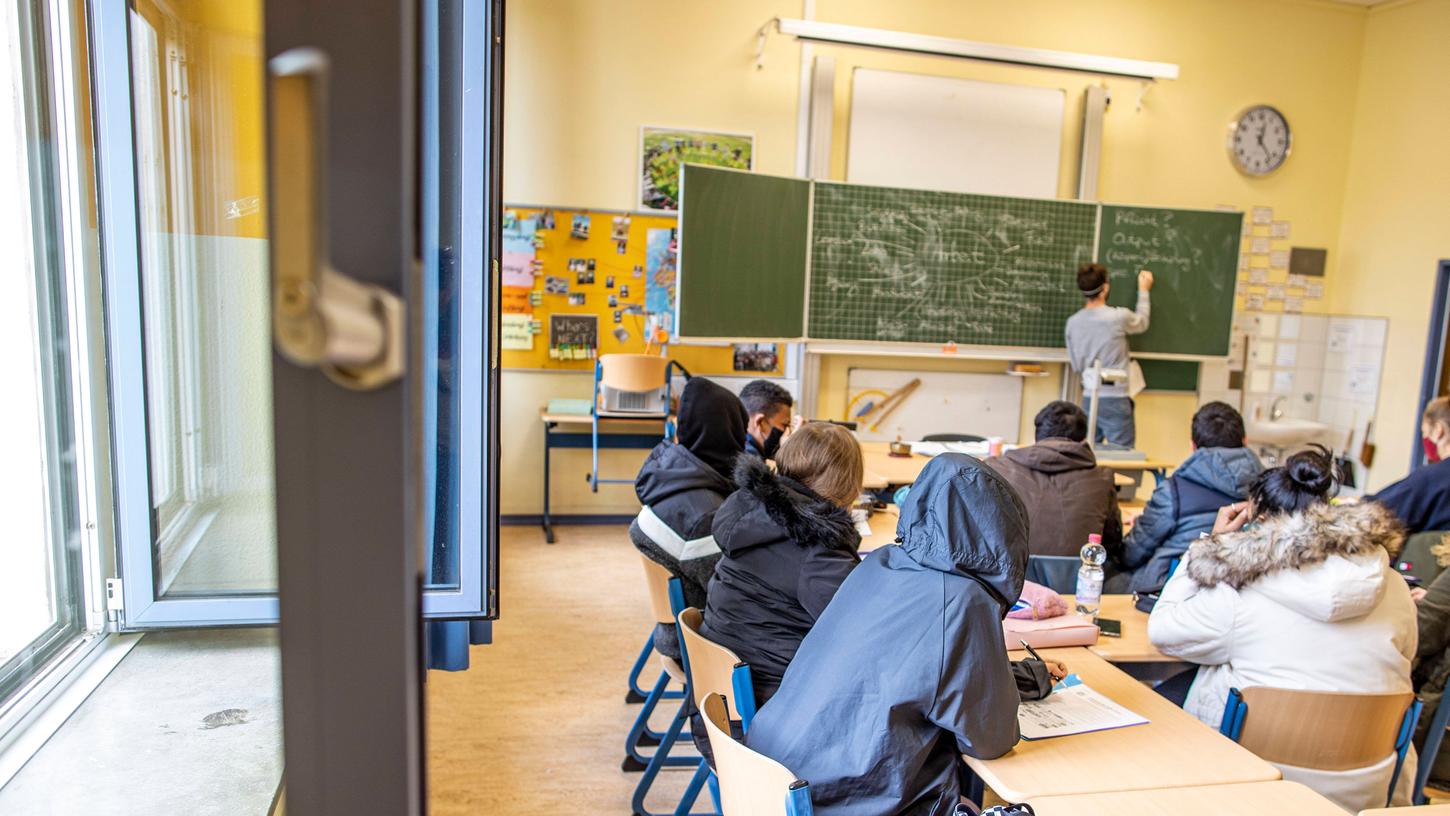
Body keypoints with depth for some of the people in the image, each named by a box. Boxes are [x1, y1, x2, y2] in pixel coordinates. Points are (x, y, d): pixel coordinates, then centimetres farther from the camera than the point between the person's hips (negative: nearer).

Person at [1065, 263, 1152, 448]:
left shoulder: (1073, 322, 1)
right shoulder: (1119, 317, -12)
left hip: (1089, 398, 5)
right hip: (1115, 400, -5)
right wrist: (1143, 291, 26)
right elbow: (1142, 323, 13)